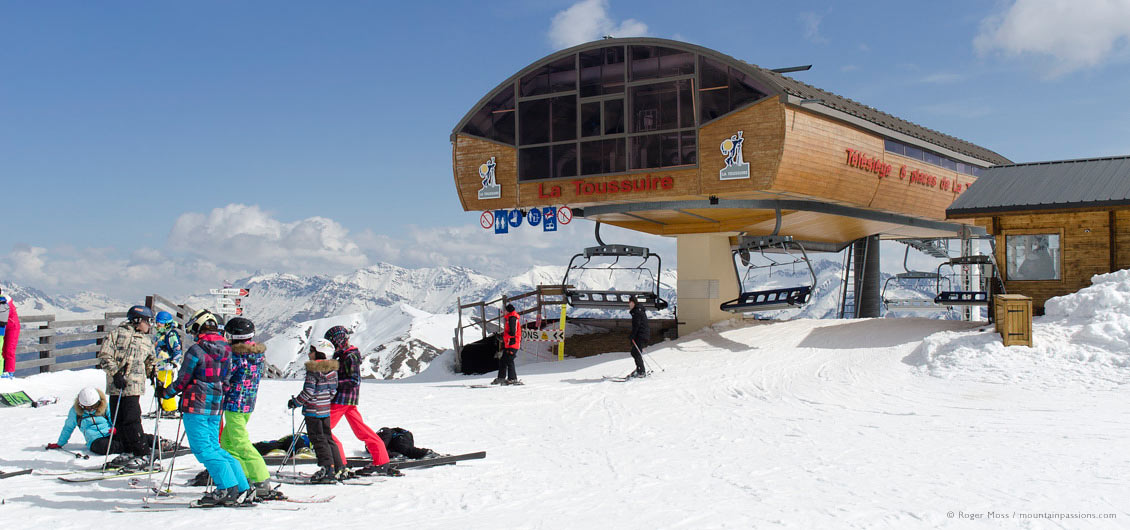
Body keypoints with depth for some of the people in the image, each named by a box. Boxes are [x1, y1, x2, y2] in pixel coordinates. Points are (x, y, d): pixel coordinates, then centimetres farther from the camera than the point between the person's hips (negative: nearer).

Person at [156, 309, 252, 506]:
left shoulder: (196, 351, -12)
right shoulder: (226, 350, 8)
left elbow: (182, 381, -7)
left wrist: (165, 392, 9)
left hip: (196, 406, -7)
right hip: (216, 408, 7)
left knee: (203, 449, -3)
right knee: (214, 447, 14)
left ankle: (227, 489, -11)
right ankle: (242, 489, 9)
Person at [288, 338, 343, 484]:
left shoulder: (313, 369, -15)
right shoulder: (332, 369, 7)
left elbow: (308, 391, -18)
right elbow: (333, 390, 11)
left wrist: (295, 402, -7)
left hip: (313, 410, -8)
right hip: (326, 410, 8)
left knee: (318, 440, -4)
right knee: (327, 437, 15)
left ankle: (327, 469, -8)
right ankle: (337, 467, 17)